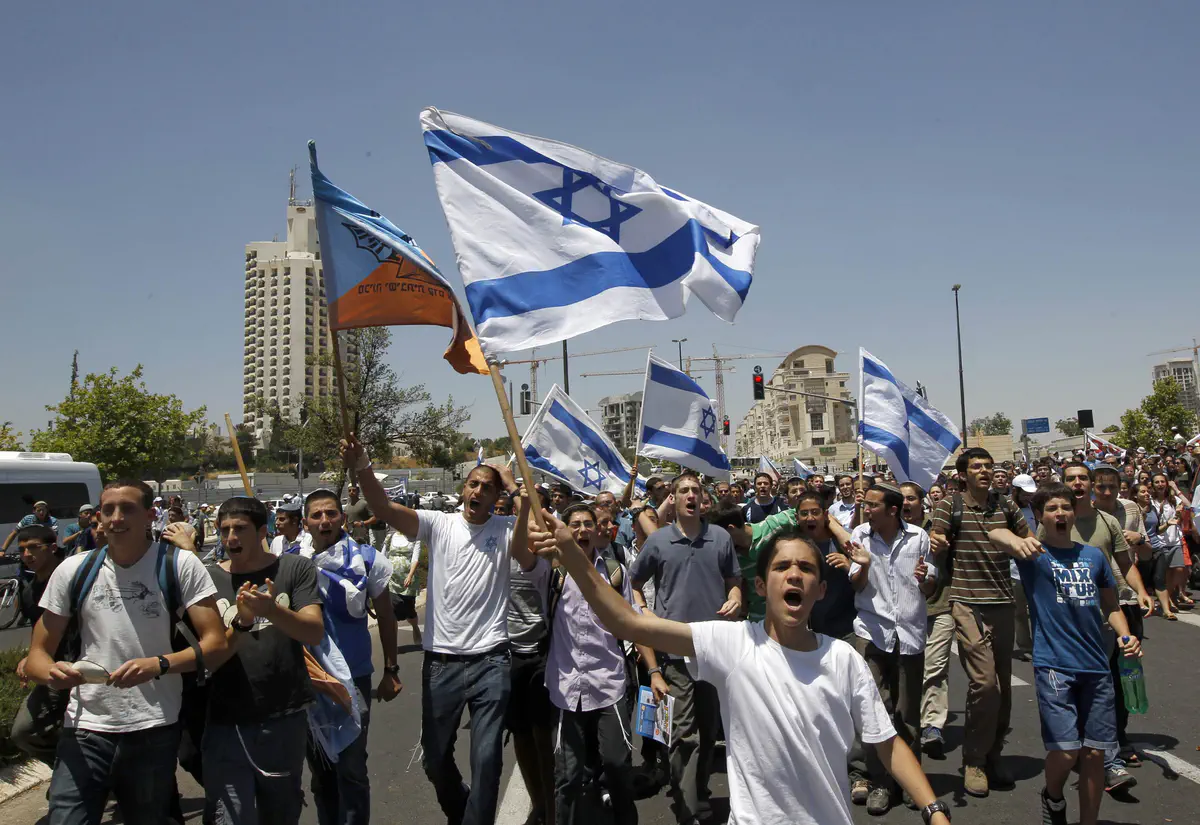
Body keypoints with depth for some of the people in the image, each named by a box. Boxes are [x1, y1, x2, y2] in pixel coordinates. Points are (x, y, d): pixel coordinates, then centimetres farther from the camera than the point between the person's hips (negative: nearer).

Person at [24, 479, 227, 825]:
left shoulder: (180, 565, -6)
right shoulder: (72, 570, 2)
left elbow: (215, 642, -8)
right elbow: (38, 654, 5)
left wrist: (160, 665, -25)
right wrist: (52, 672, -19)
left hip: (155, 730, -1)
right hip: (85, 730, 1)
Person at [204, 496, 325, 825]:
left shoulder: (295, 569, -2)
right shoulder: (209, 580, 0)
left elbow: (315, 633, -13)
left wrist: (272, 611, -31)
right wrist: (241, 622, -25)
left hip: (285, 721, 1)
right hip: (226, 725, 0)